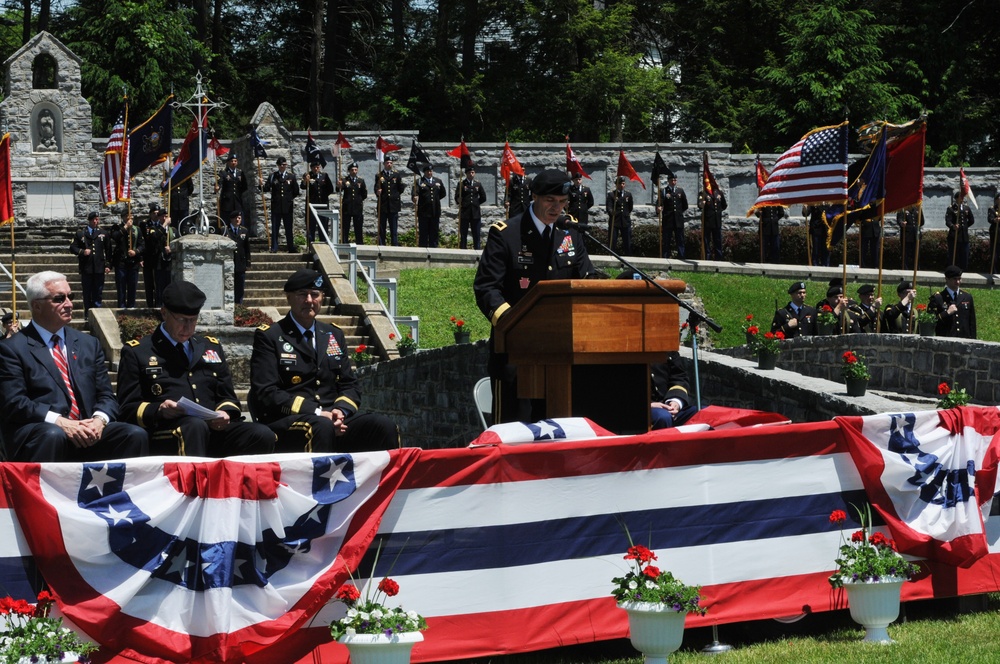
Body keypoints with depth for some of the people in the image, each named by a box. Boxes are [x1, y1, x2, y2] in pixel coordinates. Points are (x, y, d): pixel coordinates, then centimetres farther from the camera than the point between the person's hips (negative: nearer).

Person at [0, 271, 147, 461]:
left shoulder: (89, 344, 21)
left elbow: (106, 395, 16)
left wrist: (99, 419, -8)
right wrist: (59, 422, -20)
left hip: (87, 433, 4)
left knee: (135, 435, -22)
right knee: (53, 434, -38)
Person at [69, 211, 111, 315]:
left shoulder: (104, 233, 8)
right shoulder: (80, 234, 6)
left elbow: (108, 250, 8)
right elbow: (73, 247, 5)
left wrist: (108, 265, 0)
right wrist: (82, 251, -14)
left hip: (99, 268, 0)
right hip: (86, 268, 0)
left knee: (98, 292, 2)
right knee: (87, 294, 4)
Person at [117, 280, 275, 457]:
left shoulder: (211, 347, 26)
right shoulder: (136, 352, 13)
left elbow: (228, 397, 26)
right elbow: (128, 409, 7)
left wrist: (225, 413, 1)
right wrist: (159, 410, -14)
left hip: (215, 430, 4)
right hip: (167, 434, -4)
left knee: (263, 436, -26)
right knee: (196, 426, -40)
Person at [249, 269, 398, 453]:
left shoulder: (334, 335, 22)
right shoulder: (268, 336, 4)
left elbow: (350, 385, 19)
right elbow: (266, 393, -7)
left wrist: (341, 410, -6)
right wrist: (316, 413, -17)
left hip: (332, 418, 5)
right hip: (286, 422, -5)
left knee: (384, 425, -23)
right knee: (321, 427, -39)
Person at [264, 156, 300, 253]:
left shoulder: (291, 177, 7)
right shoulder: (273, 176, 4)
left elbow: (296, 191, 13)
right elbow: (266, 188, -3)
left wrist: (290, 198, 8)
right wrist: (262, 185, -22)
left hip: (287, 206, 0)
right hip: (276, 206, 0)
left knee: (288, 228, 4)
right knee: (275, 228, 1)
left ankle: (291, 248, 9)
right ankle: (274, 248, 5)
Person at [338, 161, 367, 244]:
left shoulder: (361, 181, 9)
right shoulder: (344, 180, 1)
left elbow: (364, 195, 12)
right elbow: (339, 190, -20)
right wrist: (339, 187, -40)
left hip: (358, 209, 2)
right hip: (346, 209, -2)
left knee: (358, 230, 4)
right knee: (345, 229, 0)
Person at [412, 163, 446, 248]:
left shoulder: (438, 181, 15)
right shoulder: (419, 182, 1)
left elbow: (443, 193, 21)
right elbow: (415, 193, -14)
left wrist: (436, 199, 10)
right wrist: (415, 199, -35)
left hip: (435, 212, 4)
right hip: (423, 212, -4)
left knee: (434, 233, 5)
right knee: (423, 233, -2)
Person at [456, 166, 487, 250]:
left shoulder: (478, 184, 11)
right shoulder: (461, 184, 1)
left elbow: (483, 197, 16)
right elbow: (457, 198, -2)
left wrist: (476, 203, 8)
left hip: (476, 212, 3)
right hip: (464, 212, -3)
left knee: (476, 234, 4)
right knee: (463, 235, -1)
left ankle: (477, 250, 8)